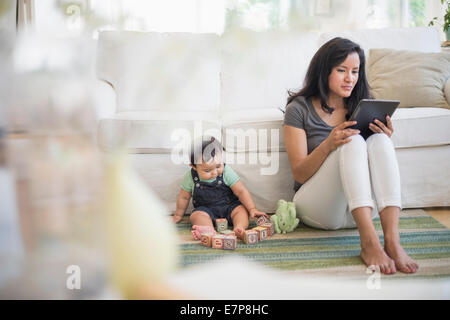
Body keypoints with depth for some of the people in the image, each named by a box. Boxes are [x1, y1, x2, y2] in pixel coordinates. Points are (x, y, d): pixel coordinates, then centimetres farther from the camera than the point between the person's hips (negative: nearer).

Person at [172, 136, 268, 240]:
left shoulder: (226, 171, -13)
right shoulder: (191, 177, -10)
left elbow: (241, 191, -13)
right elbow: (184, 197, 6)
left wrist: (252, 209, -22)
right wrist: (178, 215, 16)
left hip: (229, 206, 0)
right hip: (205, 209, 0)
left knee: (241, 209, -26)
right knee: (196, 215, -30)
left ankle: (239, 229, -51)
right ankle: (209, 230, -56)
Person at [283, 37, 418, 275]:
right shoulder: (299, 109, 0)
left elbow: (375, 156, 10)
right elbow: (299, 174, -7)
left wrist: (384, 140, -12)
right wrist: (328, 145, -25)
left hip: (361, 208, 4)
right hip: (317, 207, -3)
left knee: (379, 141, -24)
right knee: (353, 142, -28)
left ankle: (392, 240, -40)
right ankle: (369, 242, -45)